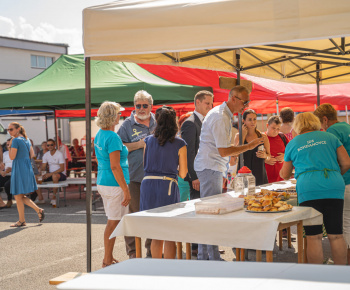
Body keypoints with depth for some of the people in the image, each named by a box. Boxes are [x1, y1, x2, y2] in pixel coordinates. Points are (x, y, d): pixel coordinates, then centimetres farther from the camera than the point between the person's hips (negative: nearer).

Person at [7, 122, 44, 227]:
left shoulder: (15, 140, -14)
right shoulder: (26, 139, 13)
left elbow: (12, 157, -14)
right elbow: (32, 154, 17)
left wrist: (10, 146, -5)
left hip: (19, 169, -9)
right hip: (27, 168, 9)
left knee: (18, 196, 1)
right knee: (21, 196, 17)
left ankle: (21, 221, 6)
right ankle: (38, 210, 12)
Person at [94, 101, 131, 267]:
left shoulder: (99, 135, 12)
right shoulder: (113, 137, -18)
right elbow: (115, 167, -22)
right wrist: (126, 190, -19)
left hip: (102, 183, 10)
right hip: (114, 185, -10)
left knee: (112, 221, 17)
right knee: (113, 222, -2)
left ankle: (109, 259, 24)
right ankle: (107, 261, 5)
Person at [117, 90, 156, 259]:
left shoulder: (157, 123, 12)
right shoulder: (127, 124, 2)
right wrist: (139, 144, -12)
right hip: (134, 177, -3)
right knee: (133, 214, -1)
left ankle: (152, 249, 21)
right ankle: (132, 251, 7)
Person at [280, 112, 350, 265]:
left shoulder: (292, 144, 15)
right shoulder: (330, 137, 15)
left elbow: (284, 175, 24)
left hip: (308, 190, -1)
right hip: (334, 189, 2)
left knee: (314, 237, 0)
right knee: (336, 235, 6)